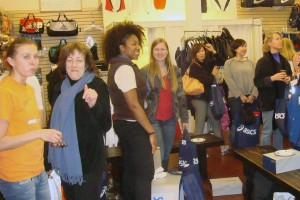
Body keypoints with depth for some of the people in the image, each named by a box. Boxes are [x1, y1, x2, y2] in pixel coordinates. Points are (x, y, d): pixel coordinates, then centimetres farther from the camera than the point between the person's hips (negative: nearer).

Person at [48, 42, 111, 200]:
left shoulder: (97, 85, -11)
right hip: (64, 160, 6)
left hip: (89, 161, -5)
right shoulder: (59, 88, 6)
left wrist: (94, 104, -37)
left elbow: (105, 125, -18)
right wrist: (52, 160, 13)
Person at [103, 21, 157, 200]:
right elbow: (133, 105, -22)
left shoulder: (118, 66, 12)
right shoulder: (125, 68, -18)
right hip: (133, 126, -10)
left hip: (124, 124, 10)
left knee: (130, 170, 17)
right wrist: (151, 131, -17)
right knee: (145, 172, -4)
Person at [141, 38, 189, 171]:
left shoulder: (175, 71, 7)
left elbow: (181, 95, 9)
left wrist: (184, 118, 7)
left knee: (167, 154, 14)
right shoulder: (145, 71, -6)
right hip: (153, 119, -4)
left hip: (170, 118, 4)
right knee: (159, 154, -6)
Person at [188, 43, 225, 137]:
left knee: (217, 121, 17)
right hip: (199, 99, -8)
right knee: (199, 127, -6)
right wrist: (213, 75, -2)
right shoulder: (194, 66, -13)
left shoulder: (207, 63, 9)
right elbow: (206, 81, -20)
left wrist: (213, 51, -2)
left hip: (208, 97, 8)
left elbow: (222, 62, 7)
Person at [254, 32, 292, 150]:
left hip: (281, 100, 6)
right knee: (267, 130, 0)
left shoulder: (284, 60, 11)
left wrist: (288, 79, 1)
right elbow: (257, 82, -12)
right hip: (268, 100, -6)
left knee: (279, 129, 13)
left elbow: (289, 76, 23)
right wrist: (272, 78, -24)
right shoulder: (263, 61, -8)